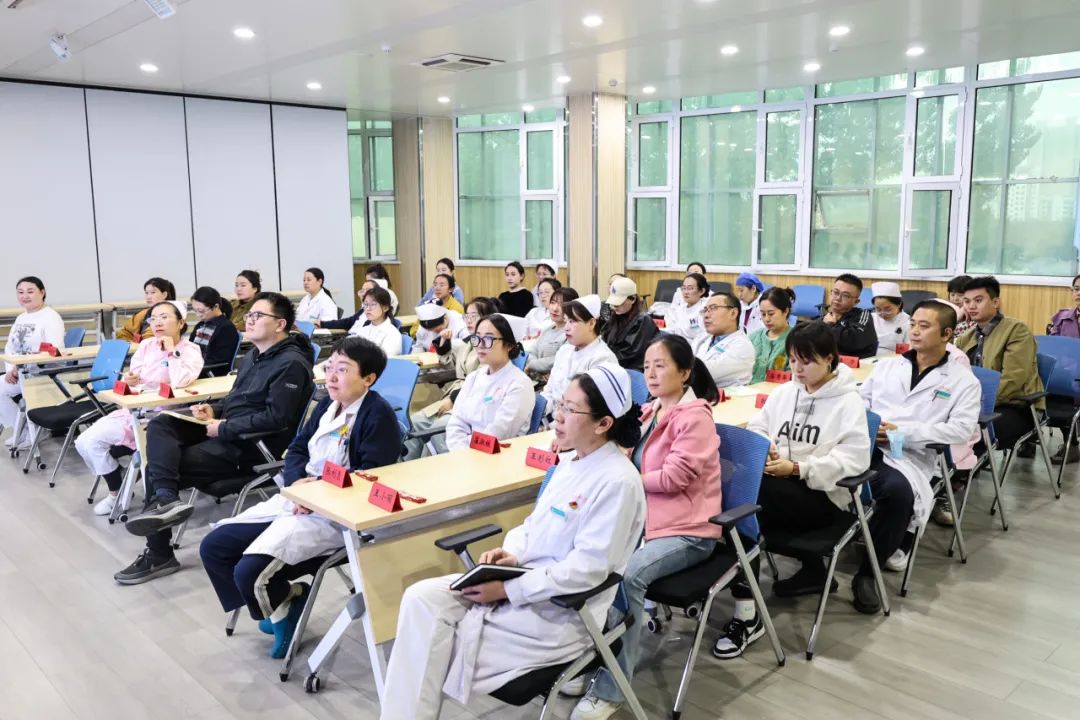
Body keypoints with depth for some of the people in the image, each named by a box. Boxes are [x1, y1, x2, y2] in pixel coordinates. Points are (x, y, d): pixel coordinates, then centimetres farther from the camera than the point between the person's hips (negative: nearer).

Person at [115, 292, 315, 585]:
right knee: (159, 424, -10)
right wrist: (214, 410, 4)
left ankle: (159, 555, -2)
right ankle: (165, 498, -24)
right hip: (228, 429, 10)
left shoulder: (290, 364, -17)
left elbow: (275, 419, -24)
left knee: (158, 467, -12)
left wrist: (223, 428, -19)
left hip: (252, 446, -10)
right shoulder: (254, 355, 15)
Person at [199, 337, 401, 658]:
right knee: (213, 547, 5)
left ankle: (288, 603, 11)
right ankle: (279, 602, 17)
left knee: (249, 572, -22)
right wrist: (298, 481, -8)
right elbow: (296, 449, 14)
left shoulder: (378, 416, -12)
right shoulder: (328, 405, 14)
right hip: (295, 499, 9)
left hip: (335, 515, -9)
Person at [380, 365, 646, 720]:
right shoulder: (570, 461, 7)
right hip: (522, 580, 8)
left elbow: (586, 569, -23)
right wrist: (512, 553, -3)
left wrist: (508, 589, -21)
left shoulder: (617, 480, -20)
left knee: (445, 641, -14)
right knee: (422, 598, -9)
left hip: (560, 611, -8)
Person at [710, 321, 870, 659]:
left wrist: (797, 468, -20)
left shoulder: (848, 402, -3)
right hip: (777, 488, 6)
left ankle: (747, 615, -25)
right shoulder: (782, 393, 16)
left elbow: (854, 459, -13)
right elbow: (756, 429, 15)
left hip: (823, 495, -5)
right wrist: (761, 449, -9)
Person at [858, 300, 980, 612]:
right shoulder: (887, 365, 23)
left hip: (908, 456, -3)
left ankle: (868, 571, -17)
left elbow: (961, 429, -4)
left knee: (898, 491, -38)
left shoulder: (964, 381, 10)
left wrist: (903, 431, -11)